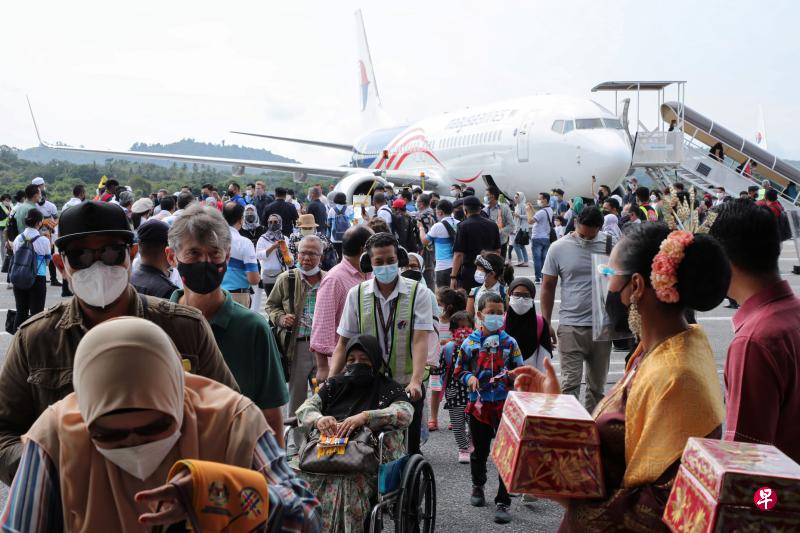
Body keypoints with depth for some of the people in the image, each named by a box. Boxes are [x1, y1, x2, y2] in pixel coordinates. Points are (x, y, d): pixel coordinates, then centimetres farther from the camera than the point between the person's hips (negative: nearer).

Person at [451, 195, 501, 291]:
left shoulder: (463, 226, -10)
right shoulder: (493, 225, 6)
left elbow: (458, 254, -14)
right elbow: (497, 251, 13)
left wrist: (453, 276, -11)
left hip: (469, 273, -5)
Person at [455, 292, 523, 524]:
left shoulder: (509, 342, 0)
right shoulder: (470, 342, -1)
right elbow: (459, 370, 7)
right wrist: (469, 378, -13)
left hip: (505, 405, -1)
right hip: (478, 404, 1)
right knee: (479, 451, 17)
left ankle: (503, 502, 6)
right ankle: (478, 486, 42)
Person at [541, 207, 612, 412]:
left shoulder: (609, 245, 0)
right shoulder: (559, 248, -2)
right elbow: (548, 287, 4)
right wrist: (546, 324, 4)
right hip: (571, 326, -2)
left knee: (597, 385, 13)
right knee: (570, 383, -6)